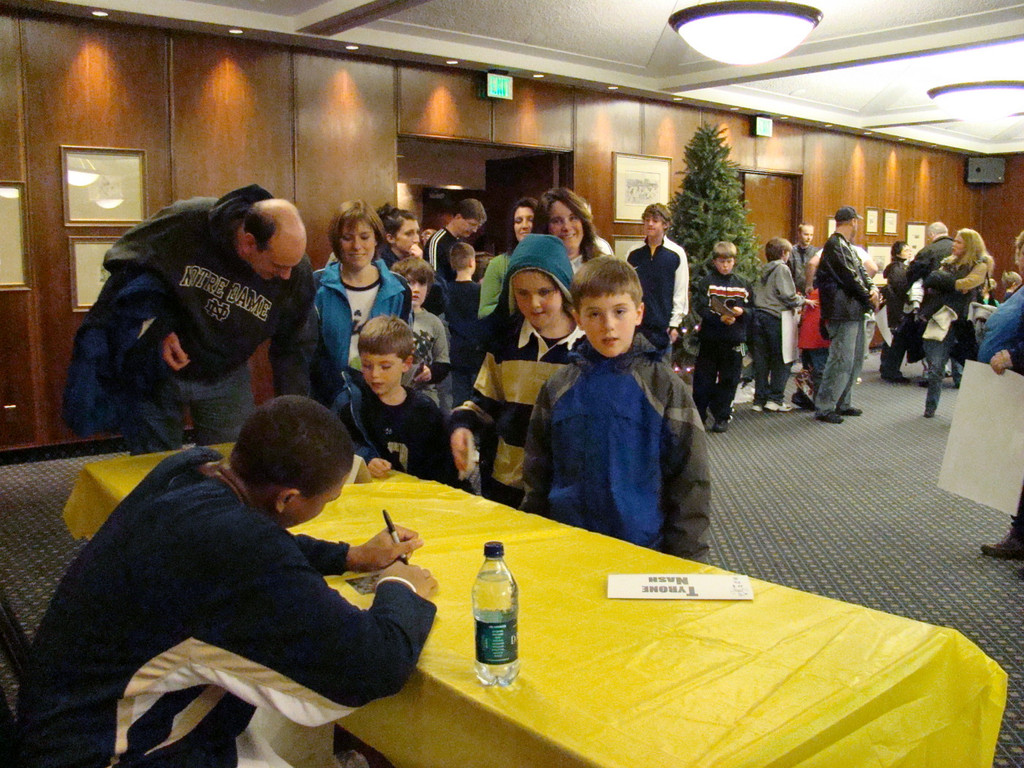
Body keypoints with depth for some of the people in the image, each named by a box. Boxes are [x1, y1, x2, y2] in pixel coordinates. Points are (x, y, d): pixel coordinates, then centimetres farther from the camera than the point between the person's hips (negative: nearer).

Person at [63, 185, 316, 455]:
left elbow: (294, 348, -6)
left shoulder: (297, 272, -18)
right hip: (155, 373, -1)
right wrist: (158, 328, -19)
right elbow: (125, 262, -9)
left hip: (226, 381, 2)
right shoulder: (185, 222, -25)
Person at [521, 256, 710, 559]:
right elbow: (536, 474, 10)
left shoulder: (664, 385, -6)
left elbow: (691, 477, -3)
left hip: (645, 548, -2)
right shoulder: (559, 387, 1)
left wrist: (682, 556, -5)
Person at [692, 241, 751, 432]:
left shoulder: (743, 284, 9)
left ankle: (722, 417, 17)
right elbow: (700, 308, -10)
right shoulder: (706, 282, -1)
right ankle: (698, 415, 15)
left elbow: (752, 310, 11)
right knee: (703, 379, 2)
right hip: (710, 338, -2)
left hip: (734, 340, 2)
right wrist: (720, 319, -22)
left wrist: (742, 312, -11)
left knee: (728, 380, 6)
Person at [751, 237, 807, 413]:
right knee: (781, 360, 4)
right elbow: (788, 296, -14)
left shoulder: (763, 271, 15)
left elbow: (756, 294, 13)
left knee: (761, 360, 8)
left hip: (758, 316, 6)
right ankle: (775, 399, 3)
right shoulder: (782, 269, -6)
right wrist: (803, 300, 4)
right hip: (774, 318, -6)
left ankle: (760, 399, 11)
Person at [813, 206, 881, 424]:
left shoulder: (846, 246, 19)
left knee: (855, 361, 15)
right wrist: (870, 299, -6)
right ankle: (824, 408, -4)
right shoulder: (835, 245, -13)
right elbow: (850, 278, -16)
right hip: (842, 313, -11)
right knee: (842, 361, -10)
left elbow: (861, 271, 17)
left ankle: (842, 403, 24)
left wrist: (873, 289, -3)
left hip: (854, 312, 11)